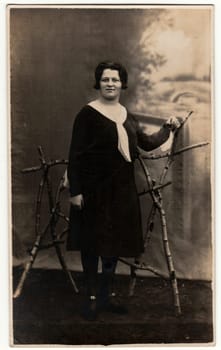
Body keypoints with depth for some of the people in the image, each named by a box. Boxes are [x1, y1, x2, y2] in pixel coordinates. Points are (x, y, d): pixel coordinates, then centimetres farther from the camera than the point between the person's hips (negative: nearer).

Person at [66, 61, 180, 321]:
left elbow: (147, 143, 23)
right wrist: (75, 191, -15)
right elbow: (75, 155, -10)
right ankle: (91, 297, 18)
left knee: (114, 242, 13)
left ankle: (107, 294, 28)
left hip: (122, 189, 6)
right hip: (94, 189, -6)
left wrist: (167, 129, 14)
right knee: (92, 243, 3)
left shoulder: (127, 115, 11)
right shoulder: (88, 113, -7)